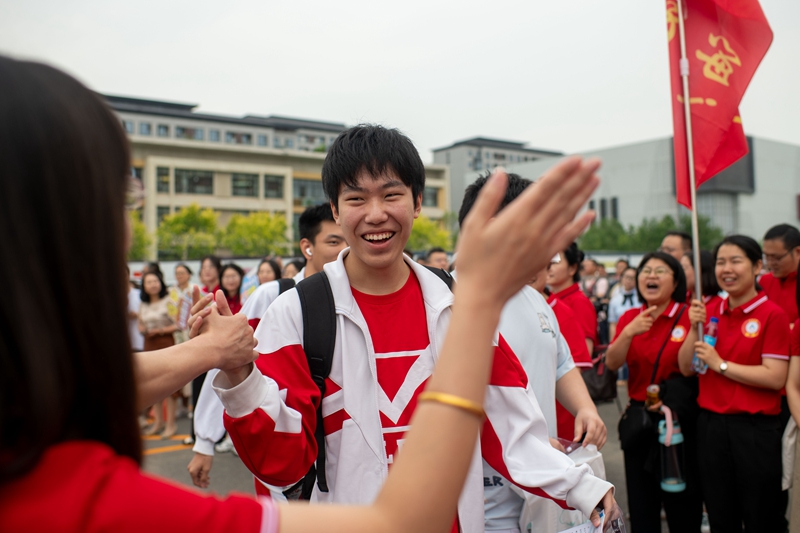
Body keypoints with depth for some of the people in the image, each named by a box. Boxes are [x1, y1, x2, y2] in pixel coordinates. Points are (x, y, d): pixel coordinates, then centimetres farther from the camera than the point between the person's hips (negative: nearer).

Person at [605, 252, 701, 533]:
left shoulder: (689, 317, -10)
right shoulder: (630, 317, 3)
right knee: (640, 503, 15)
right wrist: (628, 333, -23)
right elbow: (612, 363, -7)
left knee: (682, 504, 8)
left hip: (678, 419, -4)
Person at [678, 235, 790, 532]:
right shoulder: (709, 312, 6)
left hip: (756, 429, -5)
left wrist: (721, 364, -14)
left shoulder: (772, 314, -9)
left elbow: (775, 378, -18)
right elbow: (686, 368, 3)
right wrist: (695, 328, -10)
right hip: (711, 424, 5)